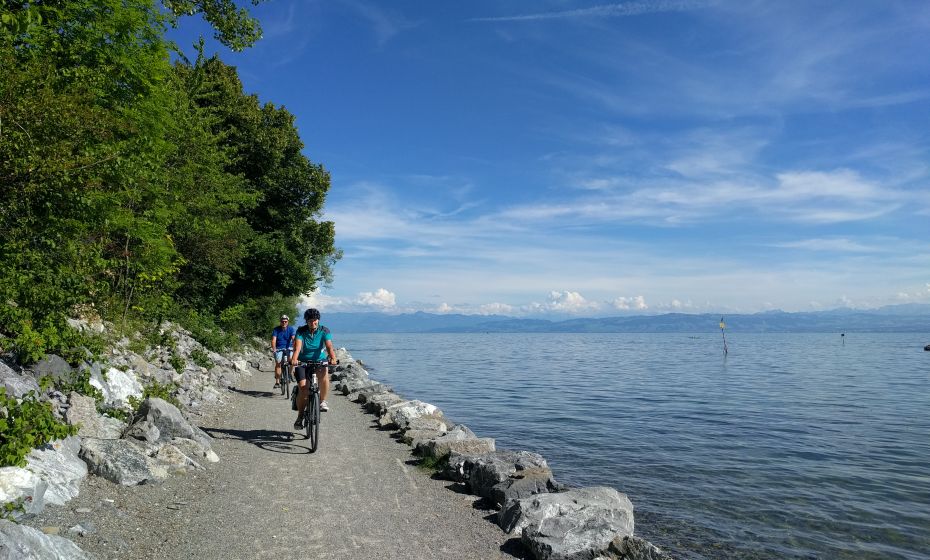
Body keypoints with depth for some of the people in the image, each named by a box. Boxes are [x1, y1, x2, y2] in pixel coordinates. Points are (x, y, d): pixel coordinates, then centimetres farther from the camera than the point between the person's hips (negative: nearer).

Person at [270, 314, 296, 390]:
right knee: (278, 362, -19)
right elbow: (273, 340, -14)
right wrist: (273, 349, -31)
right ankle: (277, 382, -16)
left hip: (288, 348, 0)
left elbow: (293, 339, -17)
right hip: (279, 349, 0)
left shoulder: (291, 329, -4)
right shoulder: (276, 329, -3)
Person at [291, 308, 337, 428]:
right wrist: (294, 358, -46)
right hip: (303, 362, 0)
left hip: (320, 361, 0)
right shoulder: (301, 331, -9)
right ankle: (300, 416, 5)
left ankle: (322, 401, -15)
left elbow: (329, 346, -22)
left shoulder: (324, 331, -9)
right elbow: (297, 346, -25)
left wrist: (333, 358, -42)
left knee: (324, 373, -34)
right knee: (303, 388, -15)